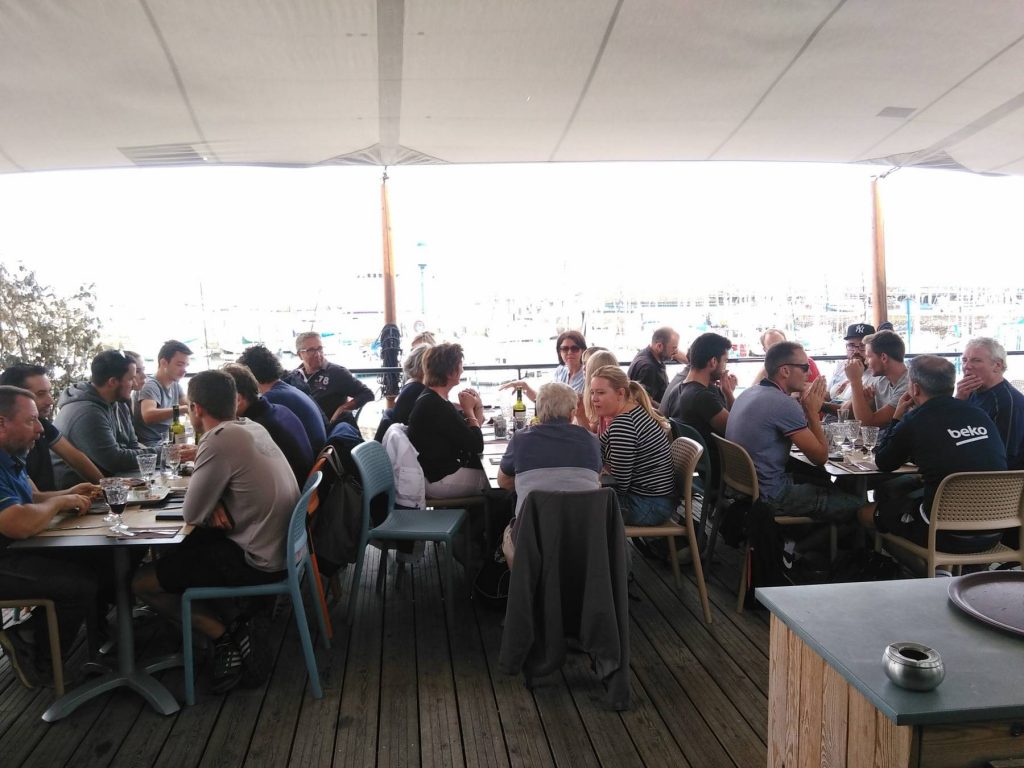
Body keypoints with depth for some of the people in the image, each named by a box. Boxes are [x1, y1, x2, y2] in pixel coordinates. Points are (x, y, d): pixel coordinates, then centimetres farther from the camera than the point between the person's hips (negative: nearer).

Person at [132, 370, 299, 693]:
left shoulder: (220, 440, -21)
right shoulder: (253, 427, 5)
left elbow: (191, 513, -15)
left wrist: (212, 507, 5)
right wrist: (217, 503, -4)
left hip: (258, 561, -9)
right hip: (281, 546, 9)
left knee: (141, 581, 4)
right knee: (177, 548, 25)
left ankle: (230, 634, 3)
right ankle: (237, 629, 13)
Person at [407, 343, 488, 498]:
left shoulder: (431, 399, 8)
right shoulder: (437, 407, -24)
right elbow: (477, 445, -19)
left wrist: (477, 407, -5)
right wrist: (469, 410, -7)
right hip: (440, 481, -9)